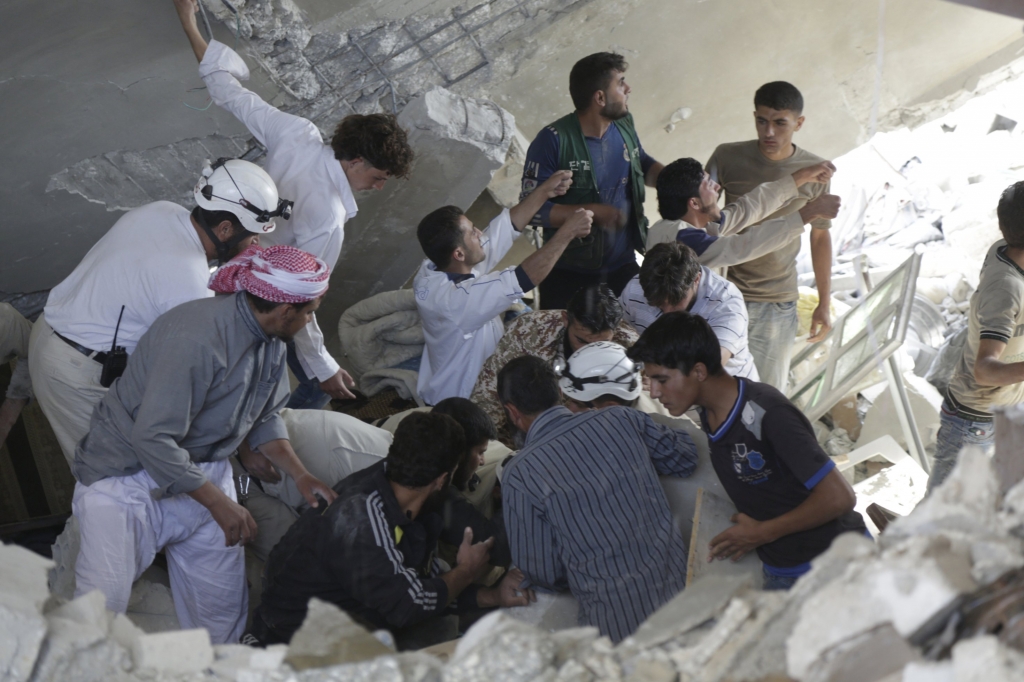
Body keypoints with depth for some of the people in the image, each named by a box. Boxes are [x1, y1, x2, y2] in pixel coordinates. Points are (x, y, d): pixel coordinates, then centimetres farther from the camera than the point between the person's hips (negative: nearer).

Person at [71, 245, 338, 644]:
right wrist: (219, 503, -24)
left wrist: (301, 476, 0)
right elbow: (152, 439, -30)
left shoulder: (271, 339, 0)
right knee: (101, 605, -17)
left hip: (202, 473, 8)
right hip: (129, 474, -7)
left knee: (223, 611, 1)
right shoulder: (197, 339, -29)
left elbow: (264, 416, 14)